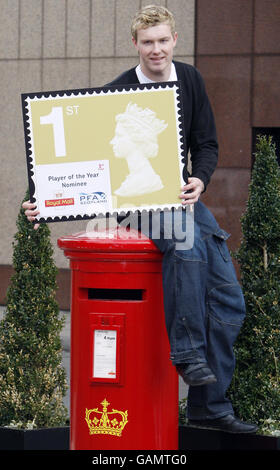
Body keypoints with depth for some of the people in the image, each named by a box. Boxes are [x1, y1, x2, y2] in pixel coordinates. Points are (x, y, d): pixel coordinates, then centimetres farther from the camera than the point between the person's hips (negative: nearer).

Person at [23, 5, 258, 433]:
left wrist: (199, 181, -14)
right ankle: (187, 350, -26)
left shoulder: (190, 81, 5)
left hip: (181, 196, 5)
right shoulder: (118, 93, -8)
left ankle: (209, 406, 5)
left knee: (229, 302, -3)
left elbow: (206, 145, 7)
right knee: (187, 241, -39)